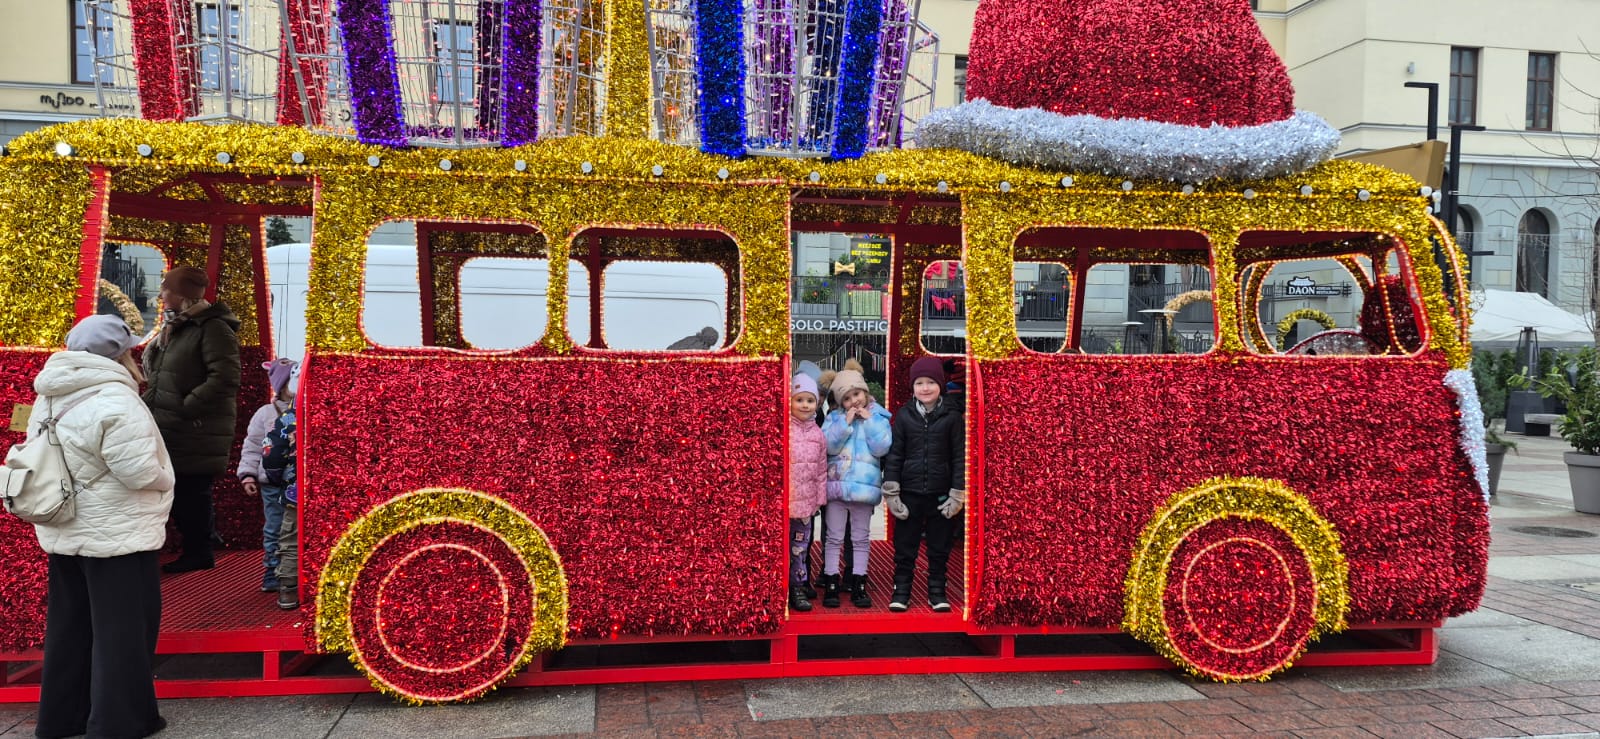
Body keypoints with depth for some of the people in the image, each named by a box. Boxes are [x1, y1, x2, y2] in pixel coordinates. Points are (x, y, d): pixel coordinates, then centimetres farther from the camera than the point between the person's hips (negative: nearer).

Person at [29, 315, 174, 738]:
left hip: (63, 530, 9)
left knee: (71, 624, 17)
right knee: (122, 629, 1)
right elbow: (140, 472, -23)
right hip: (116, 532, -9)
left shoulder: (51, 399, 7)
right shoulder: (114, 401, -21)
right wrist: (165, 481, -4)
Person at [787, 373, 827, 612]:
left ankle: (800, 584, 29)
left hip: (806, 499, 6)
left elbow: (821, 469, 13)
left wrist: (820, 498, 12)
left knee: (801, 543, 16)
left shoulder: (817, 433, 8)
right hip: (782, 497, -5)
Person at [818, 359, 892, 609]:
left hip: (864, 486, 0)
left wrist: (869, 421, -12)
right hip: (837, 484, 0)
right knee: (833, 538, 4)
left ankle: (858, 585, 16)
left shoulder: (878, 417, 4)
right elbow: (829, 445, -9)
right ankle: (831, 584, 11)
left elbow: (881, 448, -9)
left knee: (861, 539, 8)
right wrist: (846, 422, -15)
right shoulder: (835, 417, 5)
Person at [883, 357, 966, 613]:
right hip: (909, 493, 0)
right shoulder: (904, 415, -1)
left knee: (939, 548, 10)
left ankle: (937, 592, 24)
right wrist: (891, 492, -4)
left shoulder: (952, 416, -2)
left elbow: (959, 457, -1)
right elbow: (894, 454, 1)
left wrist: (957, 494, -5)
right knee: (904, 547, 7)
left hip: (941, 494, 0)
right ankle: (901, 592, 19)